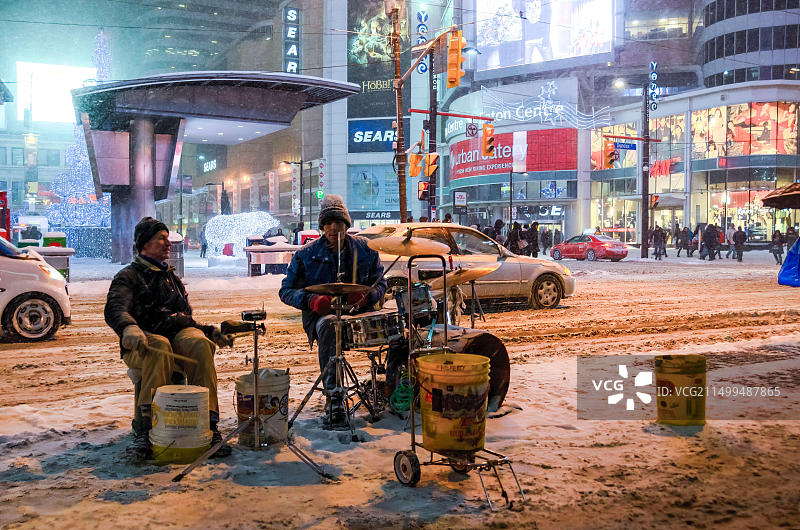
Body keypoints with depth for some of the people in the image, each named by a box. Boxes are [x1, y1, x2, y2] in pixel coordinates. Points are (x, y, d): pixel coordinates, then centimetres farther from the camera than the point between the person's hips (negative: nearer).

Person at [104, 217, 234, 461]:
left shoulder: (171, 277, 32)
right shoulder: (128, 276, 11)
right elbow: (114, 309, -10)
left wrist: (211, 331, 16)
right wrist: (129, 329, -33)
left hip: (178, 334, 4)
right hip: (142, 346, -4)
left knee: (200, 343, -32)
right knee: (159, 347, -40)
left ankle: (208, 424, -36)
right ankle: (144, 429, -41)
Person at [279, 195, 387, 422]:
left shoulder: (364, 249, 7)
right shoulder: (306, 254, 3)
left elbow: (380, 283, 12)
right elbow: (286, 291, 6)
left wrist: (365, 296, -13)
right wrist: (311, 300, -16)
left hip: (358, 312, 2)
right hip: (321, 313, -2)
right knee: (328, 325, -39)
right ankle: (333, 395, -39)